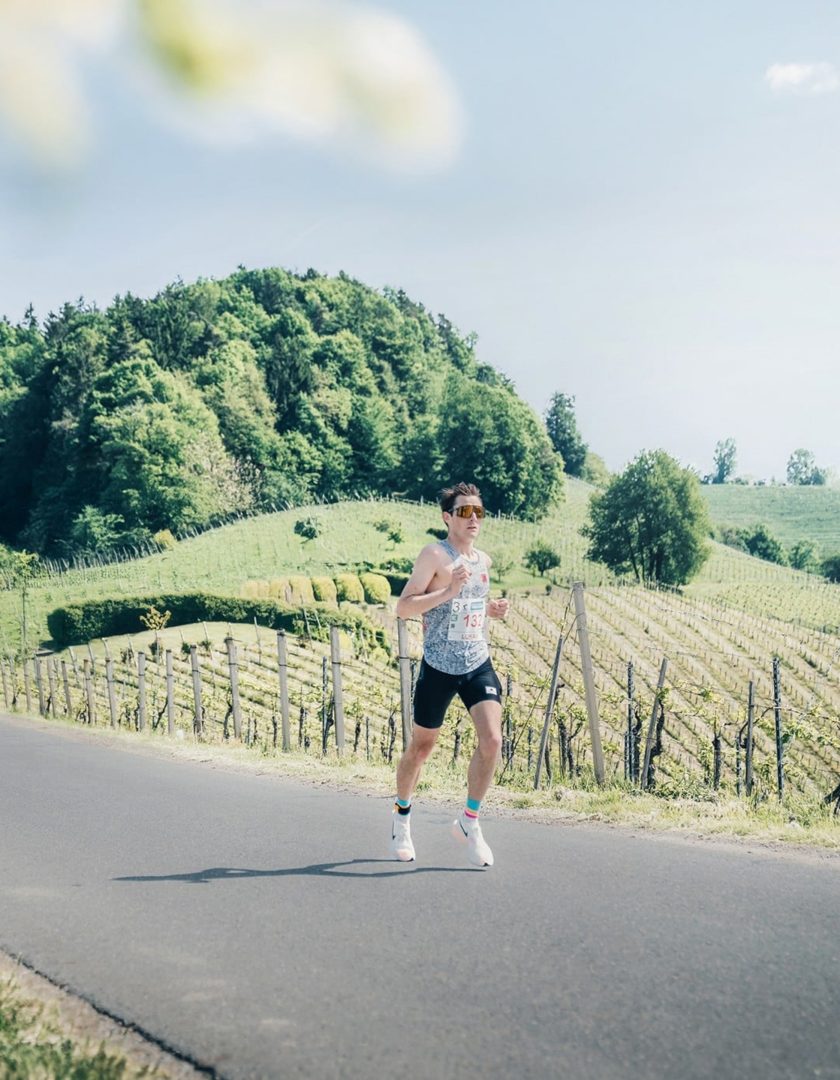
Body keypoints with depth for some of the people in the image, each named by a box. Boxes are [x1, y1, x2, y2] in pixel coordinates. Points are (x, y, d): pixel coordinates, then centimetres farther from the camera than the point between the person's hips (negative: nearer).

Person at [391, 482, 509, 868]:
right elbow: (403, 607, -15)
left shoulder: (483, 560, 11)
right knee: (422, 746, 9)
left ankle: (468, 822, 3)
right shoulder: (434, 555, -10)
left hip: (478, 665, 5)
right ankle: (401, 814, 33)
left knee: (492, 740, -12)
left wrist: (491, 610, 6)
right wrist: (448, 591, -25)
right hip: (438, 668, -5)